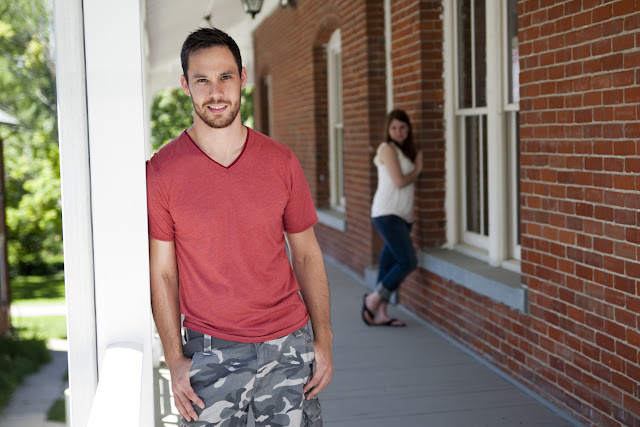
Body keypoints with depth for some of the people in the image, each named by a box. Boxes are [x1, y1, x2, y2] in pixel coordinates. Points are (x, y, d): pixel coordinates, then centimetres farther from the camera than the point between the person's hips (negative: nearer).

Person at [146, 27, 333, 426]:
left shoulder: (281, 162, 1)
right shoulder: (162, 172, -4)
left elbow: (307, 254, 6)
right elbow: (162, 273, -1)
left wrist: (323, 340, 2)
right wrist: (175, 360, -5)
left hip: (288, 347, 2)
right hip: (210, 352, -2)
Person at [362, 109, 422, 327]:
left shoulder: (405, 150, 19)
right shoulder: (387, 148, -7)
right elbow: (399, 182, -14)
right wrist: (418, 169, 1)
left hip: (402, 215, 8)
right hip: (387, 214, -8)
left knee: (390, 264, 5)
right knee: (408, 262, -14)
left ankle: (380, 313, 8)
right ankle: (373, 299, -2)